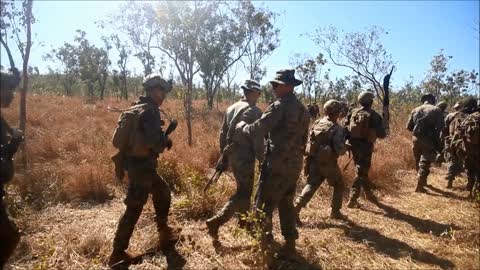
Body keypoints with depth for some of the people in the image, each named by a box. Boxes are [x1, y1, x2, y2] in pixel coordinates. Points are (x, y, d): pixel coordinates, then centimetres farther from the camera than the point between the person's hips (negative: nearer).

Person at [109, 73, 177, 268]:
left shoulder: (138, 108, 12)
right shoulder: (149, 111, -18)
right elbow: (153, 142, -26)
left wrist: (162, 140, 10)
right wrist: (166, 142, -4)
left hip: (136, 162, 10)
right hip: (141, 165, -10)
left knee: (163, 193, 22)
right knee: (134, 208, -3)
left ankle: (164, 234, 36)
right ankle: (118, 253, 7)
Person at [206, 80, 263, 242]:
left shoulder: (231, 109, 10)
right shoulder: (254, 111, -13)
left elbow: (223, 134, 13)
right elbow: (257, 139, -16)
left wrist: (223, 154, 19)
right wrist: (262, 160, -8)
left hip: (231, 156, 8)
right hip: (245, 158, -8)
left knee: (243, 189, 22)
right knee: (244, 193, -2)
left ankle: (244, 220, 33)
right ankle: (216, 221, -11)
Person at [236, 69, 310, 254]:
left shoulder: (280, 106, -14)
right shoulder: (302, 109, 12)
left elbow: (257, 130, -16)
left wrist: (242, 127, 3)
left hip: (277, 165, -8)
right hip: (294, 164, 8)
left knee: (264, 204, 5)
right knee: (286, 203, 19)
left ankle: (263, 241, 13)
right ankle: (289, 242, 25)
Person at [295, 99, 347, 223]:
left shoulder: (316, 123, 5)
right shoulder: (336, 128, -14)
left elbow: (309, 141, 10)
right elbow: (340, 149, -19)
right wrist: (345, 148, 2)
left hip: (314, 161, 5)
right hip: (328, 163, -5)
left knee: (311, 185, 9)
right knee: (339, 186, 18)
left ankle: (295, 209, -5)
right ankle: (335, 212, 25)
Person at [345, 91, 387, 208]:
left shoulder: (352, 112, 1)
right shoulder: (374, 115, -12)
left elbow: (345, 128, 2)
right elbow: (381, 134, -11)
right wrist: (384, 132, 11)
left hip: (353, 145, 6)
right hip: (365, 147, -5)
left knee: (362, 170, 22)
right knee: (361, 172, 0)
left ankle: (369, 193, 38)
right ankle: (352, 200, -4)